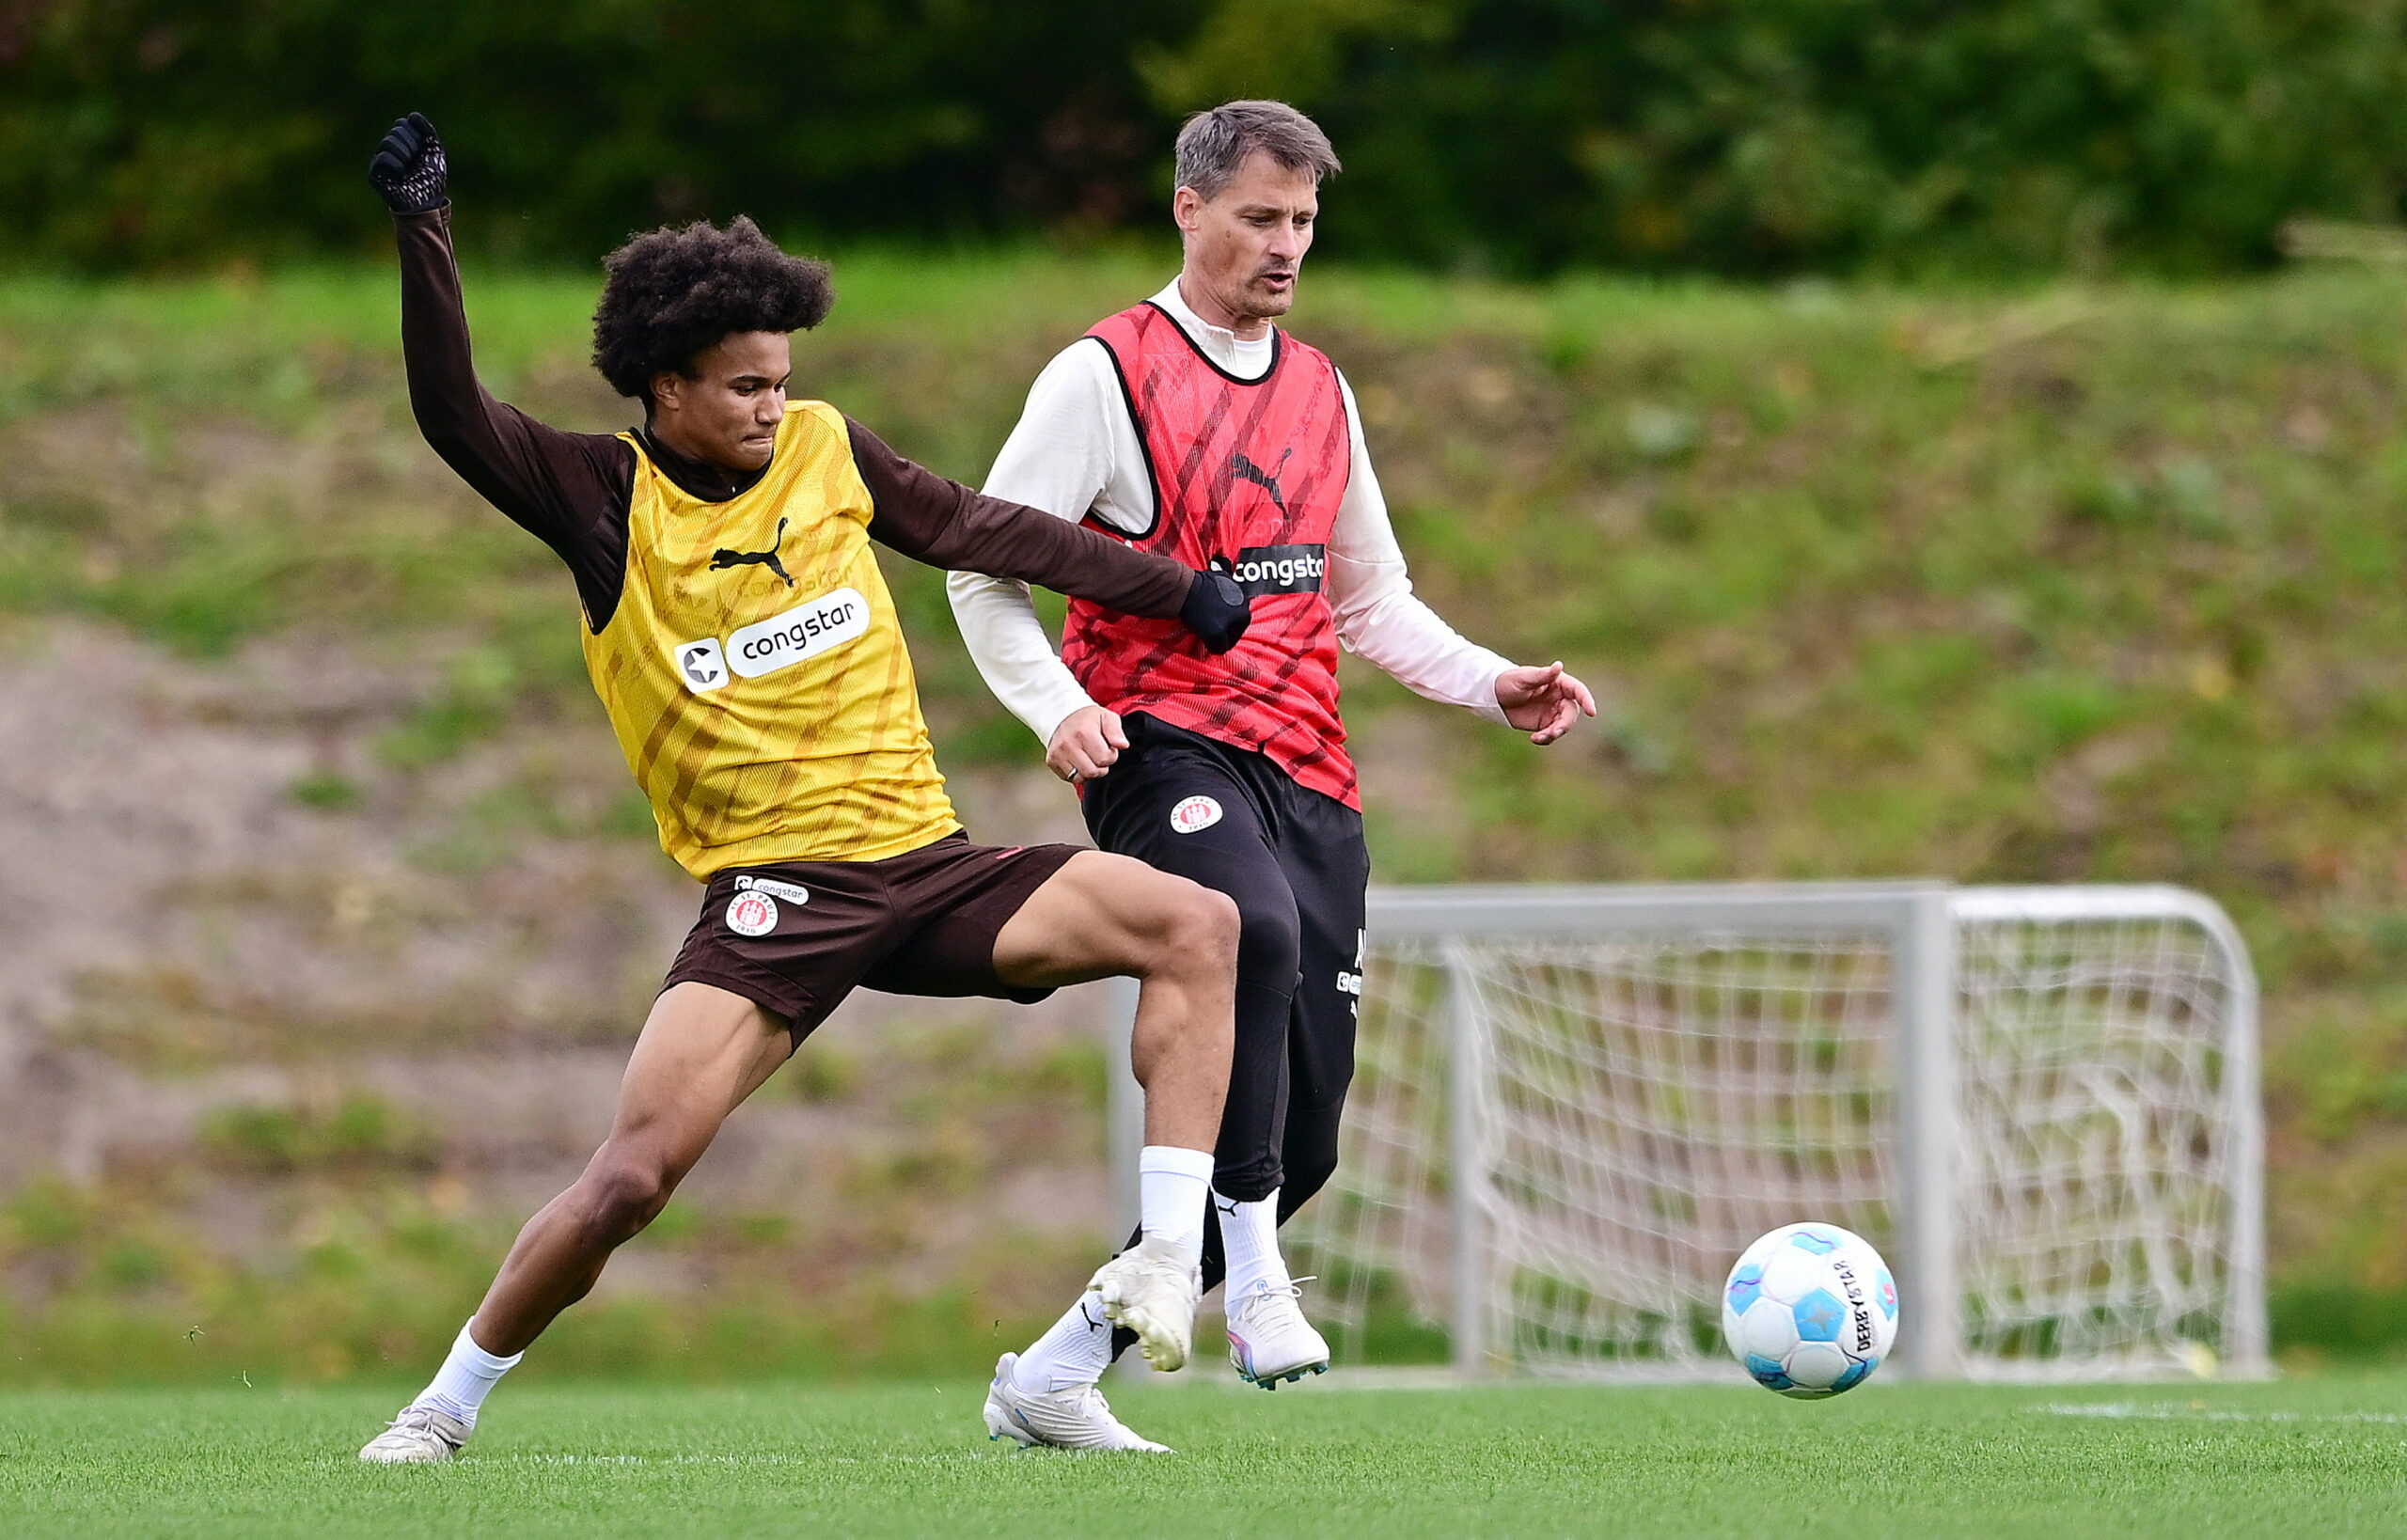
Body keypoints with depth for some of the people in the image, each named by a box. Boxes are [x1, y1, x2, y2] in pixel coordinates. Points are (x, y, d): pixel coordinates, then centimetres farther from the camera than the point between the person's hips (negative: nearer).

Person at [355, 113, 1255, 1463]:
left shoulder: (826, 451, 7)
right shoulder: (605, 502, -3)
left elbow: (990, 533, 17)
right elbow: (455, 418, -17)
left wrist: (1185, 594, 18)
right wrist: (426, 236, -28)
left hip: (928, 863, 4)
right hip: (773, 893, -4)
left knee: (1196, 924, -16)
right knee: (631, 1177, -18)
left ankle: (1167, 1262, -16)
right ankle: (444, 1410, 3)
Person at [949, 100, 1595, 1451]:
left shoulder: (1319, 391, 18)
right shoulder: (1107, 375, -1)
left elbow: (1370, 603, 27)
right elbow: (985, 564, -2)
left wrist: (1496, 686, 12)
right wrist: (1056, 705, -18)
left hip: (1308, 778, 7)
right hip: (1164, 741, -7)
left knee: (1302, 1142, 1)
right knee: (1255, 934, -40)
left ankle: (1054, 1378, 12)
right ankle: (1255, 1282, -36)